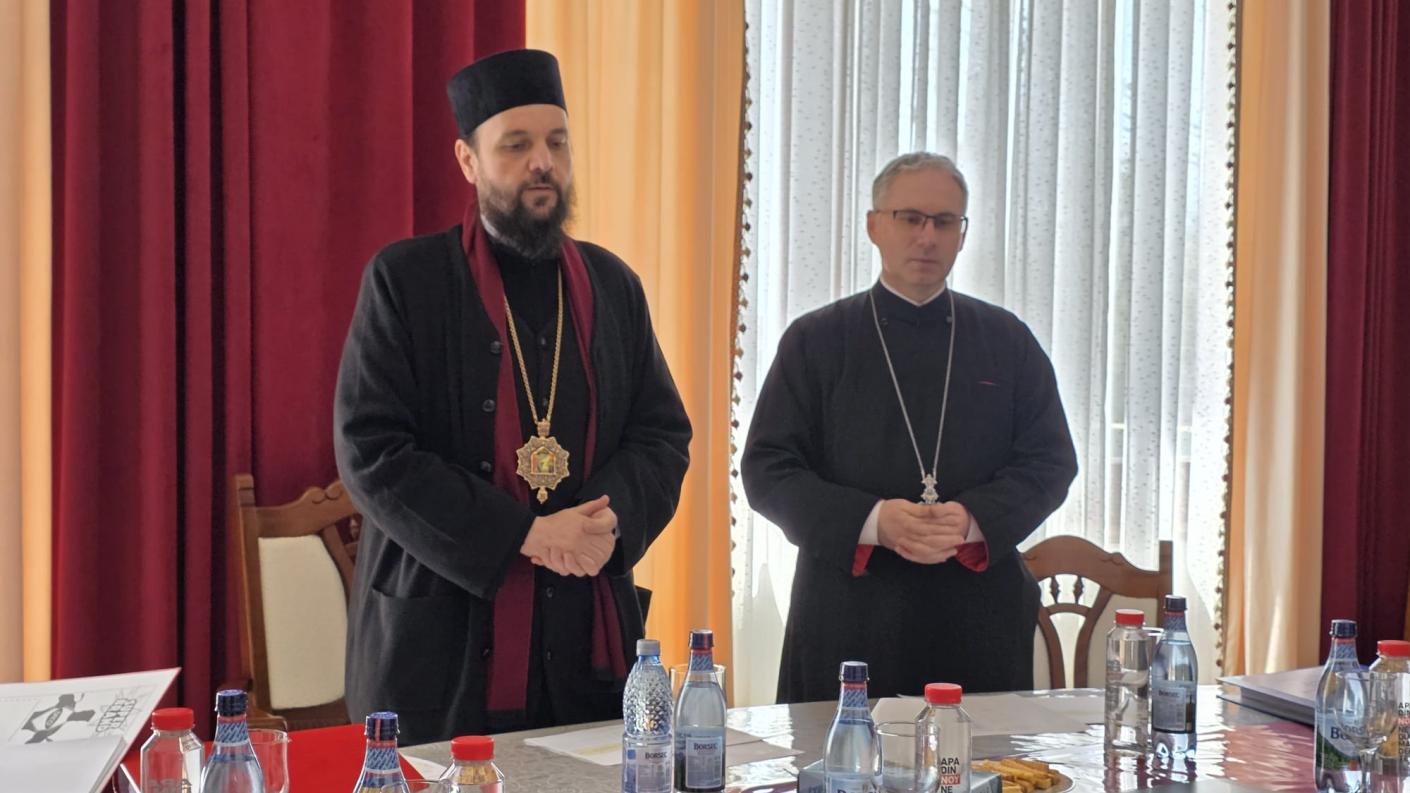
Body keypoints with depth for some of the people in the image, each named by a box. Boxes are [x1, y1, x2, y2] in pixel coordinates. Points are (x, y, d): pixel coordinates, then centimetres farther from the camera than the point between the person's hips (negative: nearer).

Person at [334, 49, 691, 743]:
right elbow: (369, 453, -10)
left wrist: (610, 518, -10)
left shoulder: (611, 283, 10)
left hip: (590, 640, 4)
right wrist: (524, 535, -16)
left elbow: (664, 432, 12)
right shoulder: (405, 279, -3)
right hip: (444, 641, -3)